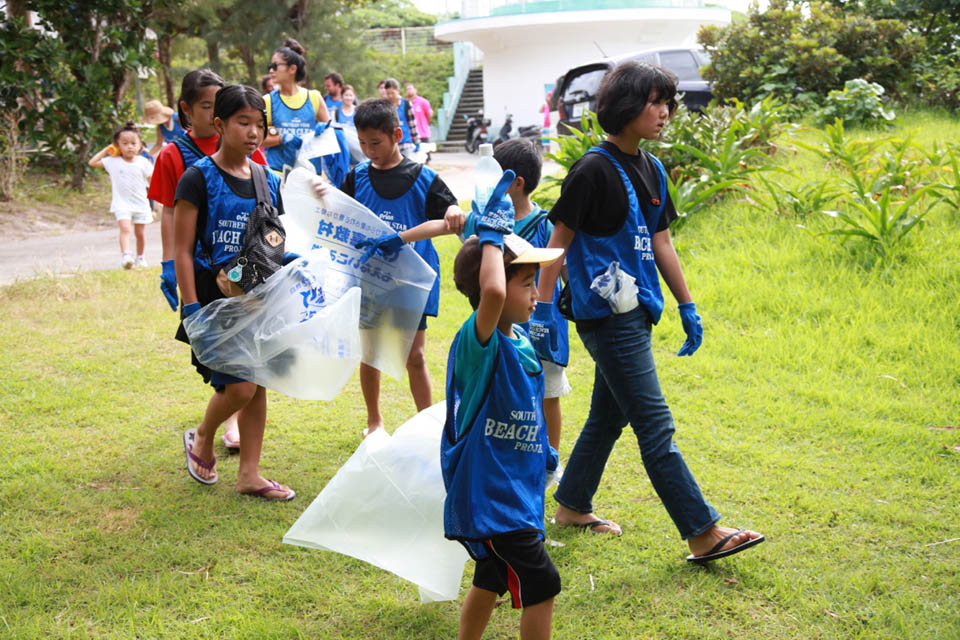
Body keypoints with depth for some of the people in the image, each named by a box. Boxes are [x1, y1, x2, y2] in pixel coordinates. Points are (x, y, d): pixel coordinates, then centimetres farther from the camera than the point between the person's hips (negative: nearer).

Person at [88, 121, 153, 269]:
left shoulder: (143, 162, 1)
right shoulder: (113, 161, 1)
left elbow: (152, 183, 4)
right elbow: (92, 162, 5)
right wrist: (106, 150, 3)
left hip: (141, 203, 2)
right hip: (122, 203, -2)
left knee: (140, 232, 10)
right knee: (125, 228, -21)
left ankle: (140, 257, 28)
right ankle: (125, 255, -33)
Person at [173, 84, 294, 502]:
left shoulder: (269, 182, 9)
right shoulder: (198, 178, -9)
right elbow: (182, 249, -11)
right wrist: (191, 306, -16)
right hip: (215, 294, -6)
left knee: (258, 384, 7)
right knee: (239, 386, -11)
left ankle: (249, 475, 19)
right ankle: (202, 440, 20)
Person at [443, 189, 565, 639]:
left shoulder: (521, 340, 7)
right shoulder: (477, 341, -21)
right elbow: (492, 292, -44)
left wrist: (543, 450, 26)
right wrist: (491, 234, -31)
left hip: (512, 488, 10)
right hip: (486, 493, -10)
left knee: (493, 579, 23)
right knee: (541, 584, -6)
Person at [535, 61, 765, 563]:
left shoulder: (651, 169, 12)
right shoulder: (594, 170, -12)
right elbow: (558, 242, -11)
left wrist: (687, 307, 18)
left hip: (637, 314, 9)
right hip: (606, 315, -9)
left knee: (609, 417, 17)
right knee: (656, 428, -6)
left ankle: (572, 506, 32)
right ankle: (704, 533, -3)